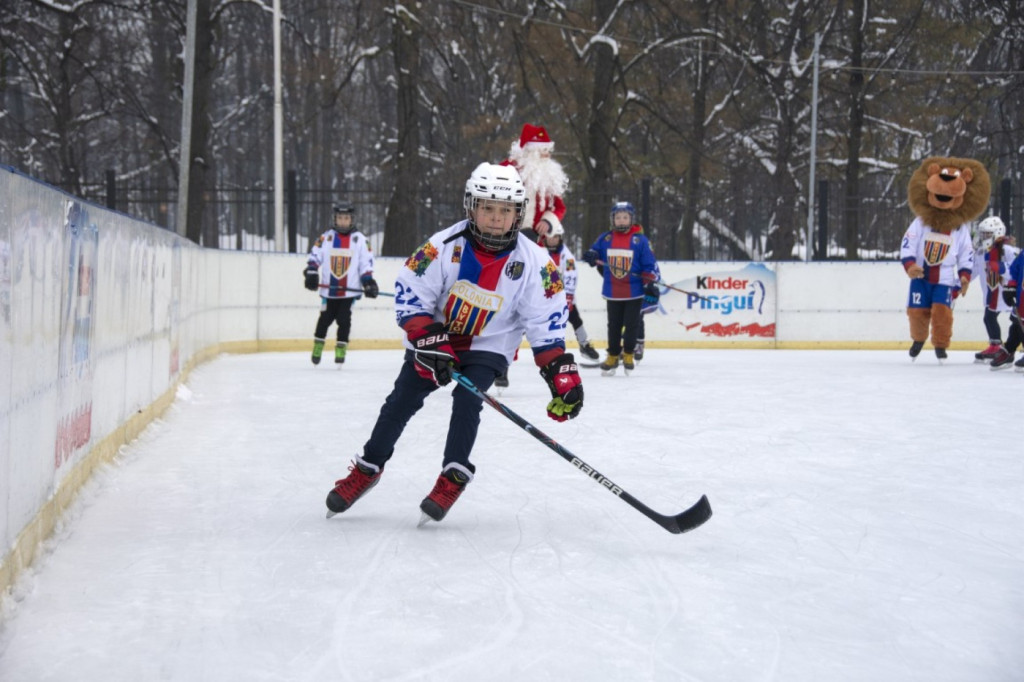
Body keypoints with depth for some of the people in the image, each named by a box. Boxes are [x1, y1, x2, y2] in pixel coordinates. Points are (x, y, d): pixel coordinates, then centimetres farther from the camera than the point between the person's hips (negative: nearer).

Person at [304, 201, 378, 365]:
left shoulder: (360, 239, 2)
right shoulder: (326, 238, 4)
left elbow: (366, 262, 2)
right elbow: (314, 256, 5)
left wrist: (369, 282, -6)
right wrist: (311, 273, -9)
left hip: (350, 290, -2)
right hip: (328, 288, 2)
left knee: (344, 319, -8)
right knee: (325, 318, 9)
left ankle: (341, 348, 1)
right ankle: (318, 345, 26)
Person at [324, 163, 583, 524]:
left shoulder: (533, 263, -19)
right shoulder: (445, 246, -22)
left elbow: (547, 326, -14)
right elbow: (409, 296, -17)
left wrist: (562, 376, -21)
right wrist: (431, 342, -26)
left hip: (488, 347, -1)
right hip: (436, 337, 1)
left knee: (467, 398, -23)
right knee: (401, 402, 0)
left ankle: (453, 478, -13)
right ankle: (367, 468, 17)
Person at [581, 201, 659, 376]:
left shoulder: (640, 240, -6)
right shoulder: (605, 239, 2)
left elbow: (650, 263, -5)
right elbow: (595, 252, 15)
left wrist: (650, 281, -15)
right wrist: (591, 255, -8)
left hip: (634, 292, -3)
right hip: (612, 292, 3)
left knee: (631, 324, 3)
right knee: (614, 325, 11)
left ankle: (628, 355, 19)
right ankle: (612, 356, 23)